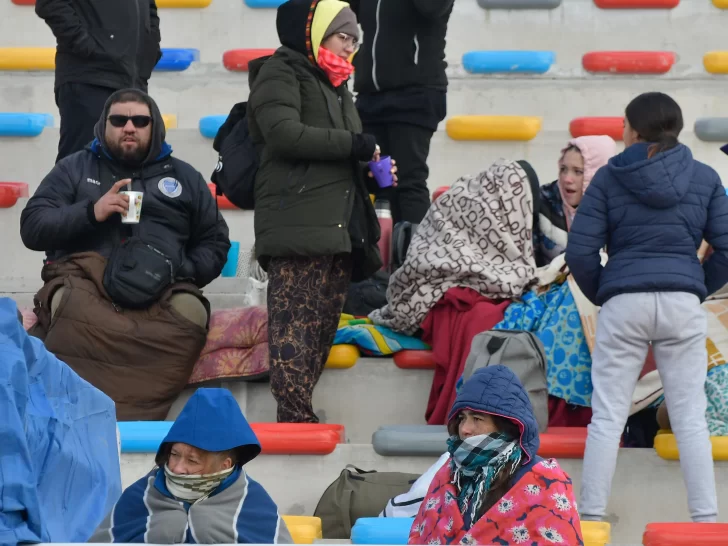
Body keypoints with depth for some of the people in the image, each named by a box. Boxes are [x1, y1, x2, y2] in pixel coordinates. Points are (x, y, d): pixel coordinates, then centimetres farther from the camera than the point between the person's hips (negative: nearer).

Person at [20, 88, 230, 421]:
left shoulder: (183, 177, 25)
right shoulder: (75, 168, 22)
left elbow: (214, 243, 26)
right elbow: (32, 227, 12)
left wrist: (185, 272, 3)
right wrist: (90, 212, -4)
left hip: (160, 291, 1)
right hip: (83, 278, -1)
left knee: (189, 313, -36)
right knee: (74, 310, -39)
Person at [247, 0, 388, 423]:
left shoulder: (335, 86, 29)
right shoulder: (280, 72, 2)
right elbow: (284, 133, -15)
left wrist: (371, 165, 13)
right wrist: (354, 145, -10)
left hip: (340, 227, 9)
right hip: (298, 225, -9)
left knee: (324, 324, 2)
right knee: (295, 323, -14)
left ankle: (300, 416, 2)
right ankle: (297, 419, -19)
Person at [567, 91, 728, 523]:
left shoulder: (609, 178, 1)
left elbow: (580, 251, -3)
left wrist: (600, 294, 11)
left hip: (624, 304, -1)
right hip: (683, 304, 2)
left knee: (608, 417, 3)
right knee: (691, 418, 5)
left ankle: (592, 513, 3)